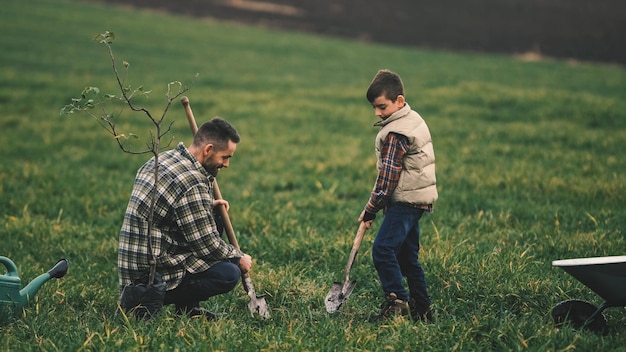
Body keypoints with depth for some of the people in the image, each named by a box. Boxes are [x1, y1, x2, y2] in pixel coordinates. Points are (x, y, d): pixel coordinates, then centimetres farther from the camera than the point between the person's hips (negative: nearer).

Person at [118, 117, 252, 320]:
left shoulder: (162, 159, 9)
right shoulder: (193, 183, -20)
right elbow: (208, 246, -16)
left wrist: (207, 206, 15)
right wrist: (239, 258, 2)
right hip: (153, 276, -10)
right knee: (229, 274, -14)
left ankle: (188, 309, 16)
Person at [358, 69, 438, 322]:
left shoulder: (396, 134, -17)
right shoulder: (414, 119, 13)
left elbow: (387, 178, -17)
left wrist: (370, 210, -10)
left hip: (405, 200, -11)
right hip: (417, 198, 11)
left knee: (383, 249, -16)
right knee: (407, 256, 13)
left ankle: (397, 301, -18)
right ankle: (422, 311, 15)